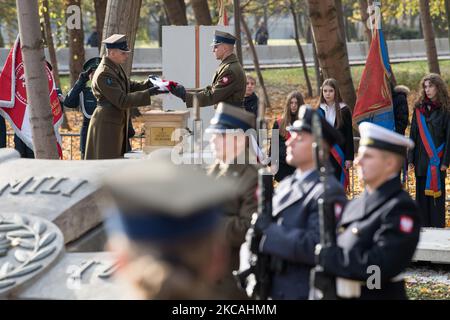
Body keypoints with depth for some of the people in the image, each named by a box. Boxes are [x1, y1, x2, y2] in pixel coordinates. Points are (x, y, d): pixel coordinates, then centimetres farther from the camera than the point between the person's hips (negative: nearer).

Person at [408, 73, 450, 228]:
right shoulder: (419, 108, 7)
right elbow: (413, 135, 6)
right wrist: (411, 159, 0)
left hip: (437, 158, -3)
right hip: (421, 158, 3)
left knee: (436, 192, -1)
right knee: (421, 192, 4)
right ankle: (423, 225, 9)